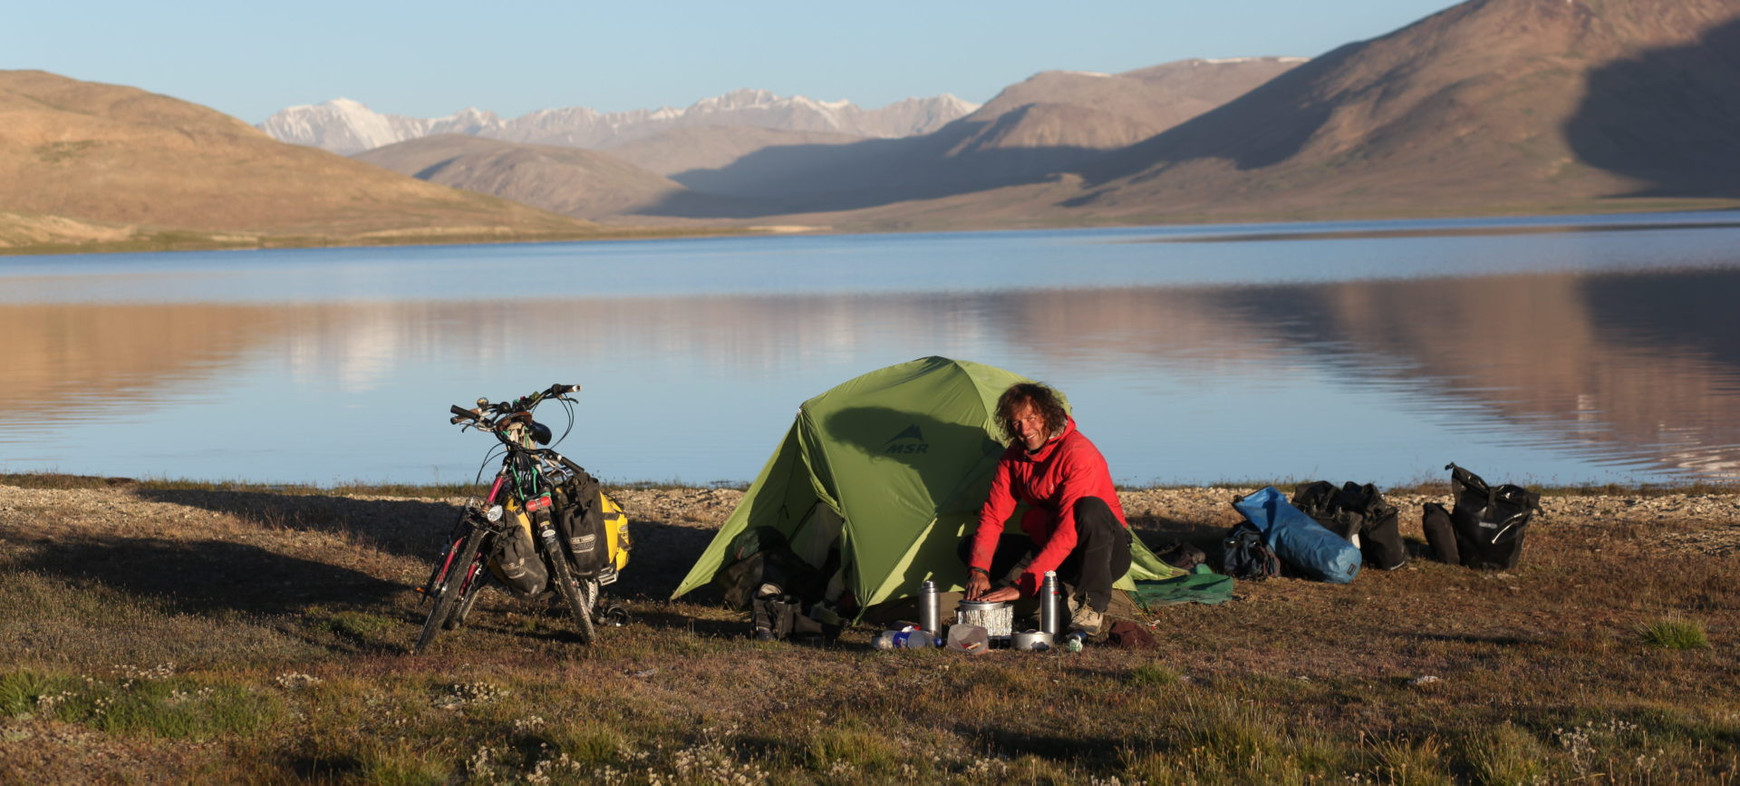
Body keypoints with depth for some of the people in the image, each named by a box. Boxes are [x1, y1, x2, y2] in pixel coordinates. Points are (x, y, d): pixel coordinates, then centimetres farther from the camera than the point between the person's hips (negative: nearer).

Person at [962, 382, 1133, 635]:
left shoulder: (1079, 453, -24)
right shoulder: (1014, 457, 1)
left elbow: (1069, 530, -32)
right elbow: (992, 516, 0)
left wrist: (1023, 585, -35)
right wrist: (979, 570, -19)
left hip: (1107, 553, -7)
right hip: (1048, 547, 7)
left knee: (1091, 509, -40)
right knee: (971, 547, -3)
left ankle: (1092, 608, -24)